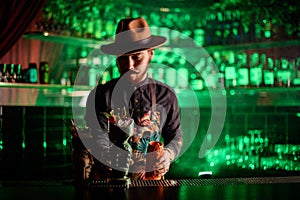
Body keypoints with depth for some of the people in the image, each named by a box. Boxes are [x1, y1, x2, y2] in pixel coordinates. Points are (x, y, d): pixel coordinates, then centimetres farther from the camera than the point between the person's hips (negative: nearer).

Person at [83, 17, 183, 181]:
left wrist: (168, 153, -5)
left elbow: (176, 136, 18)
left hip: (151, 181, 1)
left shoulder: (166, 95, 9)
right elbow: (98, 138, -7)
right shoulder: (101, 95, 3)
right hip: (108, 180, 0)